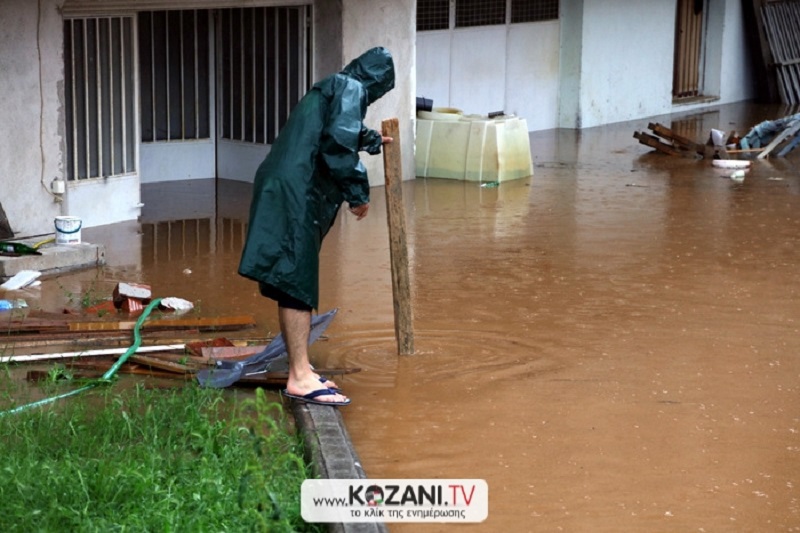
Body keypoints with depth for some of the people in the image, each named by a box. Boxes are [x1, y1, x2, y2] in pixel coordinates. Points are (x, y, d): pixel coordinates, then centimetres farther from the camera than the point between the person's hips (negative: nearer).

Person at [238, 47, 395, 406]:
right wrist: (359, 193, -8)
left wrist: (372, 140, 67)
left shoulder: (333, 88, 26)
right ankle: (300, 377, -12)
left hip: (284, 190, 10)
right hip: (296, 192, -10)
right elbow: (338, 145, -18)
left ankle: (300, 370, 19)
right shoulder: (351, 90, -3)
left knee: (295, 284, 13)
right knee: (297, 282, -11)